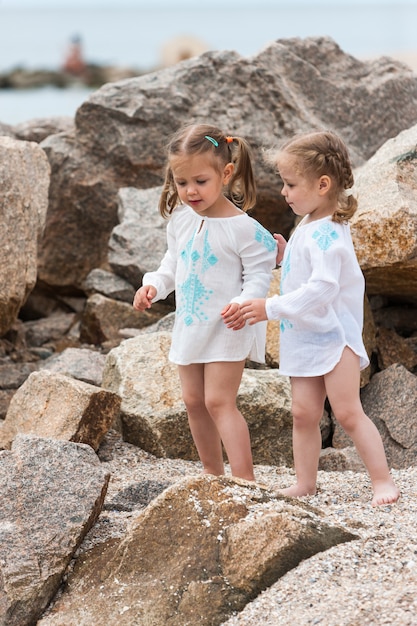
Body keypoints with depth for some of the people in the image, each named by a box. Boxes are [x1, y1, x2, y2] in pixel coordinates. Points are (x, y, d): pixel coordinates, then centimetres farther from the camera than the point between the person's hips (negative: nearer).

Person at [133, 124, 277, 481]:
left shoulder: (243, 228, -18)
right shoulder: (180, 219, 3)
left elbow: (259, 275, -15)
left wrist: (243, 304, -32)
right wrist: (153, 286, -1)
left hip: (227, 327, -7)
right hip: (189, 324, 7)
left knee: (219, 401, -13)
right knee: (193, 401, 13)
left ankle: (244, 479, -11)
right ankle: (213, 472, 27)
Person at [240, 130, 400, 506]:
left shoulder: (325, 234, -21)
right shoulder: (309, 226, 11)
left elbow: (322, 287, -31)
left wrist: (271, 308, -30)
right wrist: (285, 257, 8)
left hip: (333, 337, -9)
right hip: (305, 338, 9)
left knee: (347, 412, -8)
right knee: (304, 414, 8)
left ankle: (383, 480, -2)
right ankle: (305, 484, 14)